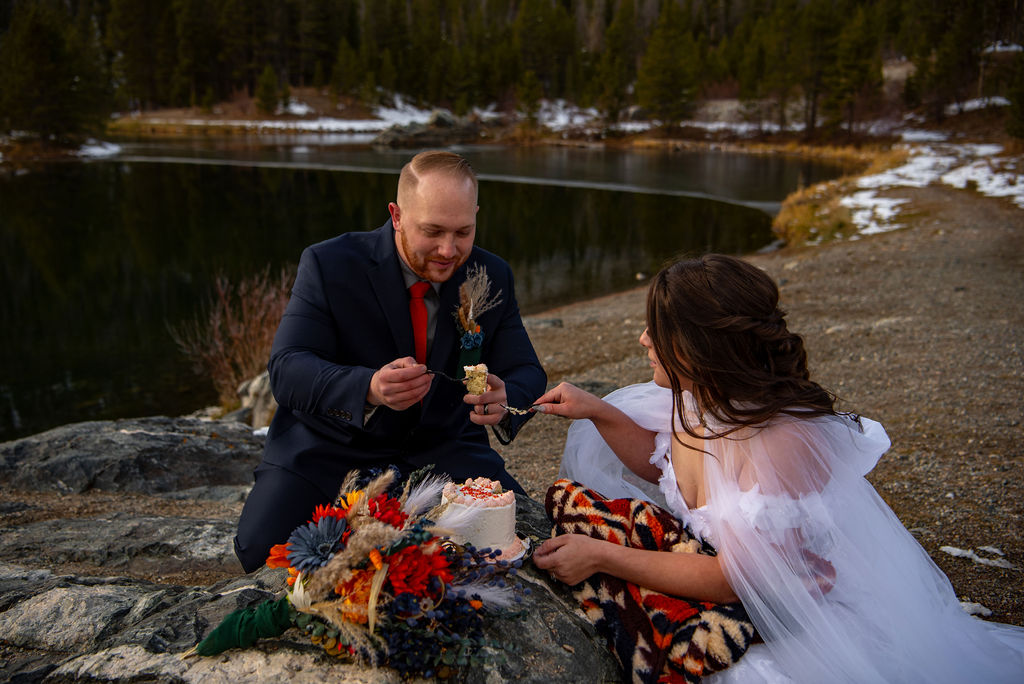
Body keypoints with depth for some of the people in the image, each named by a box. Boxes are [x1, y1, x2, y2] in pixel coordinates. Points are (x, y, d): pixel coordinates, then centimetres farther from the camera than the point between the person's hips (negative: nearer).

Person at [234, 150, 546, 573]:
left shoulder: (491, 277, -2)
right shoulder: (329, 264, -13)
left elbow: (526, 371, -2)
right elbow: (286, 369, -21)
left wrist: (505, 400, -29)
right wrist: (368, 388, -42)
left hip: (444, 450, 3)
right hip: (332, 447, -2)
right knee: (262, 546, -24)